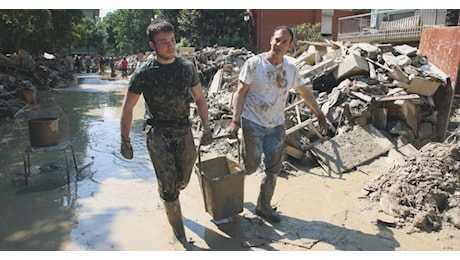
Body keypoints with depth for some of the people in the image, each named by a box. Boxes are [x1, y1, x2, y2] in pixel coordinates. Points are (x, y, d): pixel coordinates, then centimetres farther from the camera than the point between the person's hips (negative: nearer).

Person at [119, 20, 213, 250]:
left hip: (184, 132, 4)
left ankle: (167, 198, 51)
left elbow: (199, 99, 10)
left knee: (182, 181, 14)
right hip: (158, 135, -3)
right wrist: (125, 141, -3)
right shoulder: (143, 73, -9)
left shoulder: (187, 67, 0)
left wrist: (206, 127, 3)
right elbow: (128, 108, -3)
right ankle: (180, 235, 17)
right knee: (168, 186, -1)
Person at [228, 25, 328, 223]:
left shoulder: (291, 69, 1)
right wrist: (235, 120, -18)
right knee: (251, 166, -2)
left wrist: (319, 114, 15)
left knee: (273, 169, 7)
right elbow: (240, 92, -11)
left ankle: (263, 206, 25)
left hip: (276, 125, 4)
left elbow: (305, 92, 14)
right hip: (253, 123, -4)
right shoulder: (254, 63, -12)